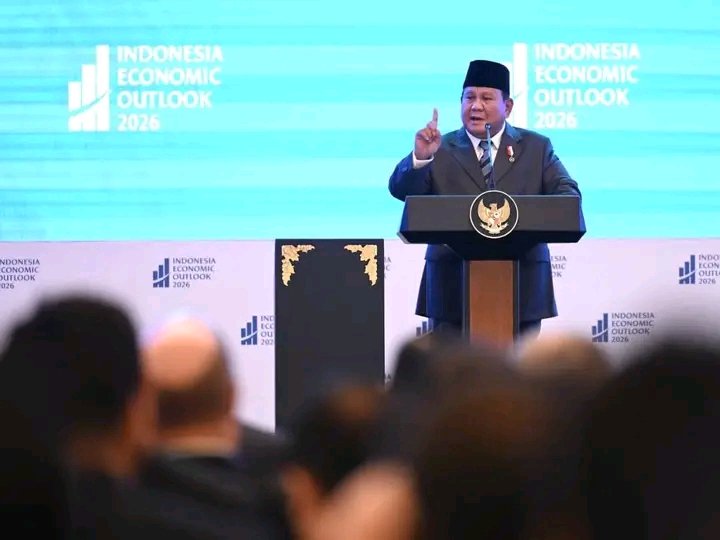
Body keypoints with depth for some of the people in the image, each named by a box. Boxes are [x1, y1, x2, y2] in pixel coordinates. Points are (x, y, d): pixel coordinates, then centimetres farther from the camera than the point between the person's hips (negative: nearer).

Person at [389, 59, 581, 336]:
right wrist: (420, 157, -23)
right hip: (452, 285, -1)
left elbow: (567, 193, 3)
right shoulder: (441, 150, 7)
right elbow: (401, 190, -3)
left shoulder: (536, 147, 12)